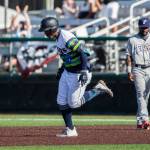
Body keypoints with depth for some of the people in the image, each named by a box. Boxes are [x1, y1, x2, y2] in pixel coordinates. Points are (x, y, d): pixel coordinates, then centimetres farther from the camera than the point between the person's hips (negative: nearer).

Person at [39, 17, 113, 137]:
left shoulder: (67, 38, -25)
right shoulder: (59, 38, 6)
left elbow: (82, 52, -29)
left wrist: (84, 72, -35)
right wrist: (62, 69, 26)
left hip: (78, 73, -10)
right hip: (67, 72, 10)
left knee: (73, 103, -4)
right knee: (62, 102, 6)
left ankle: (98, 89, 12)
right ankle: (70, 130, 12)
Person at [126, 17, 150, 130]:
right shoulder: (132, 40, 9)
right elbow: (129, 56, 7)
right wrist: (129, 71, -3)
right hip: (138, 70, -1)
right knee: (141, 94, -9)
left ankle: (140, 120, 5)